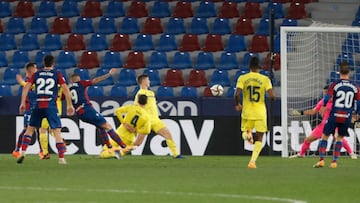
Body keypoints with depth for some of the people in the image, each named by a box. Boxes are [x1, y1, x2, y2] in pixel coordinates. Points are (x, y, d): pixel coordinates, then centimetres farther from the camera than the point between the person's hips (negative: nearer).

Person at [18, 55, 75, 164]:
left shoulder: (36, 74, 12)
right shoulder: (57, 74, 6)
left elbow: (26, 87, 2)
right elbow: (65, 89, -2)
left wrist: (22, 103, 3)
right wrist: (69, 105, 3)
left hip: (38, 105, 2)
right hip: (51, 105, -2)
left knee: (30, 129, 17)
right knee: (57, 131, -2)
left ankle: (22, 153, 7)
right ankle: (61, 158, -10)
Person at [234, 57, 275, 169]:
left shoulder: (242, 78, -2)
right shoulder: (265, 79, -3)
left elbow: (237, 94, -12)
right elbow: (271, 96, -11)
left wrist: (237, 105, 7)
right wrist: (272, 97, 14)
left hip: (247, 113, 0)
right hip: (260, 113, 0)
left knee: (245, 130, 25)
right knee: (259, 139, 9)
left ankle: (247, 134, -12)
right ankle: (253, 161, -5)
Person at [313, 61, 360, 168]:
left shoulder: (335, 85, -6)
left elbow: (327, 97, -11)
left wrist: (323, 107, 10)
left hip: (334, 116, -2)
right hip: (347, 117, 2)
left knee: (324, 136, 11)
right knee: (340, 138, 19)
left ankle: (321, 160, -1)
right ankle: (334, 162, 11)